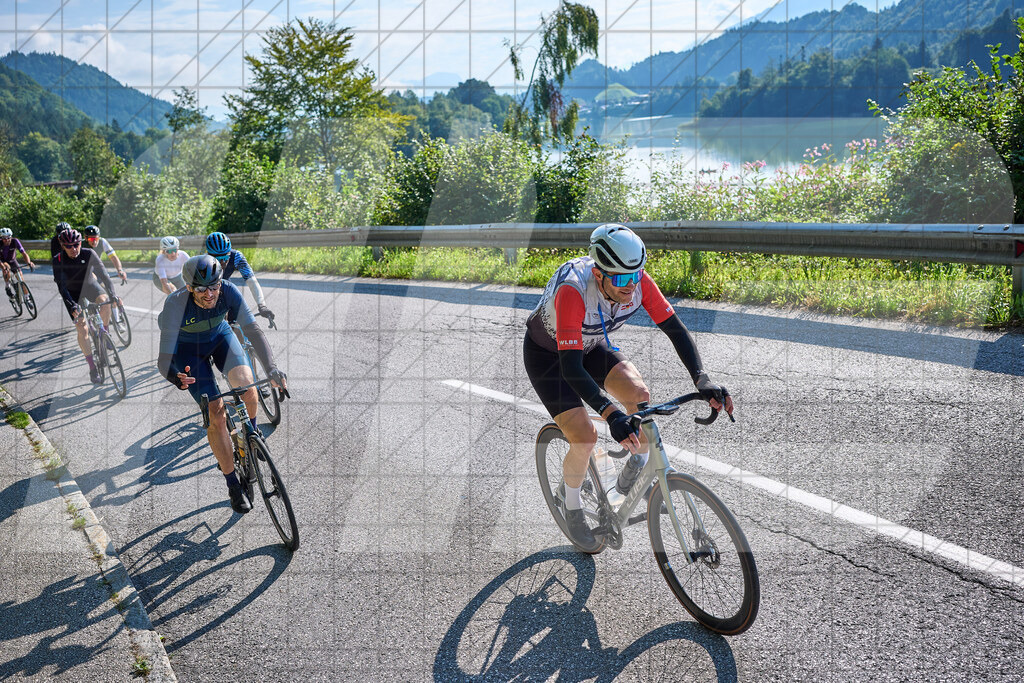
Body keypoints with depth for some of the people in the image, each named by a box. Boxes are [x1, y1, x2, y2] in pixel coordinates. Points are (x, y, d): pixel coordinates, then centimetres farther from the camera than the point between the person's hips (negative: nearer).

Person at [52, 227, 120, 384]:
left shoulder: (89, 254, -21)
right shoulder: (58, 260, -22)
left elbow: (103, 274, -23)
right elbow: (61, 286, -25)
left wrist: (112, 295, -36)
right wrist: (72, 305, -38)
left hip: (89, 284, 1)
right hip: (73, 292, -1)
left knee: (104, 301, -35)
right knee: (82, 329, -11)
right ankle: (92, 368, -2)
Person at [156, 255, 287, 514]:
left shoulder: (229, 291, -30)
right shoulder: (176, 304, -37)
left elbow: (253, 330, -31)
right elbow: (164, 357, -38)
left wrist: (271, 367, -46)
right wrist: (175, 377, -60)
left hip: (220, 335, 2)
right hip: (188, 348, -2)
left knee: (246, 383, -26)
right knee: (216, 415, -12)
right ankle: (234, 487, 1)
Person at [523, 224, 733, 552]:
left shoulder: (638, 281, -25)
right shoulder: (573, 290, -41)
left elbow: (675, 328, -20)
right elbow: (571, 367, -45)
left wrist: (702, 380, -35)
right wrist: (611, 415, -55)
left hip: (591, 345, 5)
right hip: (548, 355, -5)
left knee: (639, 395, -20)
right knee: (584, 438, -17)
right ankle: (571, 508, 12)